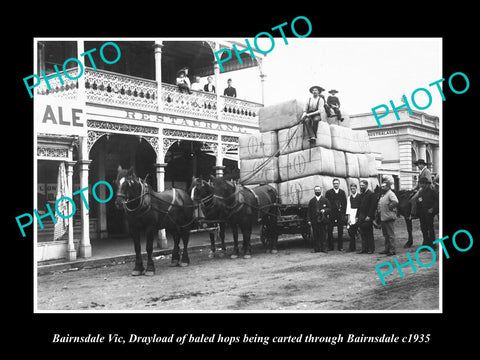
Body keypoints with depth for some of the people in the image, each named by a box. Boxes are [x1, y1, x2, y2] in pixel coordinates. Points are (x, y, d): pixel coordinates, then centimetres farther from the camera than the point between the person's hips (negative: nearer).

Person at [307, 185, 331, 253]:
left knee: (322, 234, -1)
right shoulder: (312, 201, 12)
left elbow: (329, 209, 8)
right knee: (315, 235, 0)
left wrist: (324, 210, -12)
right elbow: (309, 211, 9)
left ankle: (323, 248, 5)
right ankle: (316, 248, 5)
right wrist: (309, 220, 0)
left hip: (322, 220, -1)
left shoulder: (325, 200, 9)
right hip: (314, 221, 1)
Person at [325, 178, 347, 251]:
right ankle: (330, 246, 7)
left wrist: (343, 212, -2)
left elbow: (345, 203, 7)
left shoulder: (342, 192, 9)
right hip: (331, 214, -1)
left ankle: (340, 246, 10)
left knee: (340, 231, 4)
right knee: (330, 231, 0)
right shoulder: (328, 192, 4)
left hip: (340, 214, 1)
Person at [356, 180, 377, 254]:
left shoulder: (371, 194, -7)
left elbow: (373, 206, -14)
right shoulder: (361, 195, 17)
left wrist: (369, 216, -18)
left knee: (369, 234, -1)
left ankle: (371, 249, 6)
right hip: (361, 217, 7)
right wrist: (357, 216, 14)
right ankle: (364, 249, 11)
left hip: (367, 218, -7)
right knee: (362, 234, 7)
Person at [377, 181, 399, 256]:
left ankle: (392, 250, -1)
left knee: (391, 235, -5)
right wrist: (378, 210, 14)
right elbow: (379, 205, 27)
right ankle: (387, 249, 25)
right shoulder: (382, 195, 17)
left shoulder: (390, 194, -12)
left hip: (389, 218, -10)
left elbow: (396, 202, -28)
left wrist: (390, 206, -19)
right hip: (383, 218, 10)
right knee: (386, 235, 16)